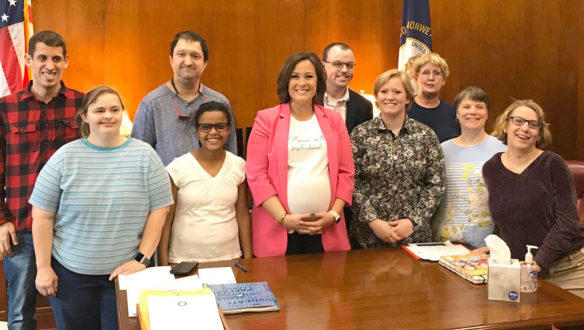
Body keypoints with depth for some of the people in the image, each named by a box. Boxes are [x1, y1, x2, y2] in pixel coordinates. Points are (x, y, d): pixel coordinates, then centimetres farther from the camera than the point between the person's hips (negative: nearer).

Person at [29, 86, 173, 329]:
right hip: (70, 272, 1)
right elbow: (43, 216, 0)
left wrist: (142, 259, -7)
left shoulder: (144, 154, -2)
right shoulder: (64, 157, -2)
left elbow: (159, 210, -3)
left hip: (126, 271, 0)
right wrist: (43, 268, -2)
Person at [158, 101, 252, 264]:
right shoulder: (178, 168, -8)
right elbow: (166, 219, -4)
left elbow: (243, 215, 6)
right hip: (184, 260, -2)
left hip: (229, 257, 2)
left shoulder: (239, 165, 0)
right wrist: (163, 264, -5)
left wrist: (248, 258, 6)